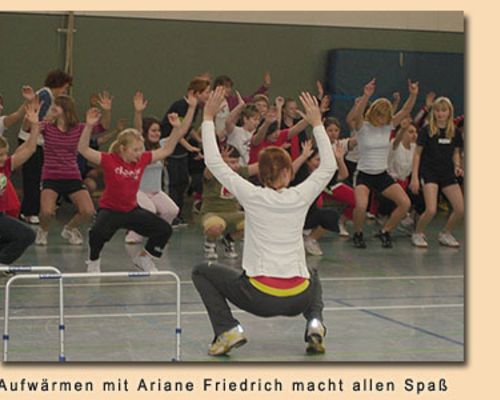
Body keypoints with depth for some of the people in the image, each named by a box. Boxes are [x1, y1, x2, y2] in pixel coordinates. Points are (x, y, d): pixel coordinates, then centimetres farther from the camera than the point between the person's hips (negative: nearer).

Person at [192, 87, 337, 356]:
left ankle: (228, 330, 1)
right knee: (311, 276, 41)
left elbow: (214, 162, 0)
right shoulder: (300, 198, 2)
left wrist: (208, 118, 6)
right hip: (298, 300, 3)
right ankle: (314, 322, 11)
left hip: (260, 297, -3)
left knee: (202, 271, 18)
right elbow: (329, 166, 17)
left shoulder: (253, 197, -4)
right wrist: (317, 123, 19)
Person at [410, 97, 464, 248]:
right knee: (431, 210, -18)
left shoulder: (454, 132, 5)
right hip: (429, 172, -4)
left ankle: (445, 234, 19)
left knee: (460, 209, -4)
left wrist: (457, 165, -4)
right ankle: (418, 234, 8)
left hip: (448, 173, 4)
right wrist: (414, 177, -7)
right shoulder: (426, 131, -6)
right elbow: (418, 154, -2)